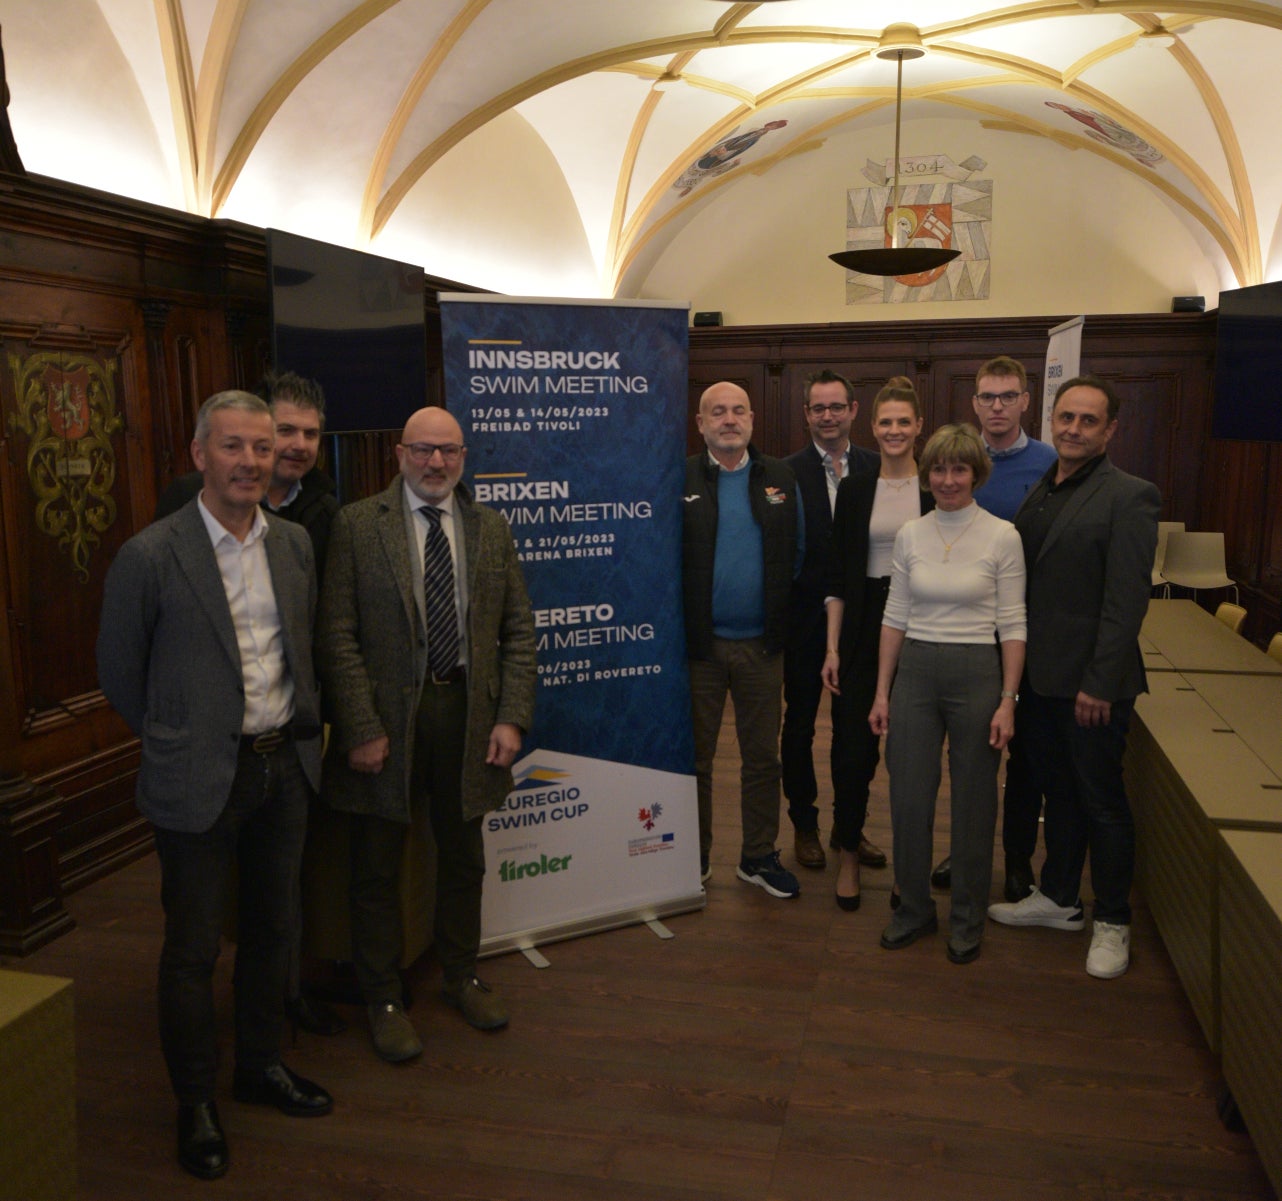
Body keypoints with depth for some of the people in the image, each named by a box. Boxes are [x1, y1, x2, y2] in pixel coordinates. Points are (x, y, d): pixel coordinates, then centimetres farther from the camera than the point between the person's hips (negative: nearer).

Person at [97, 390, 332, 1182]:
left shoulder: (296, 544, 2)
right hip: (200, 781, -5)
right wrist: (176, 738, 6)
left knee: (273, 929, 19)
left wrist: (304, 726, 10)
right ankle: (196, 1101, 29)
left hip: (285, 766, 5)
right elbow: (120, 672, -3)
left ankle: (262, 1065, 40)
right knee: (193, 949, 9)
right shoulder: (151, 557, -14)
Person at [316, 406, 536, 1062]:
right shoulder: (357, 525, -6)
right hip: (387, 714, -3)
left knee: (463, 856, 18)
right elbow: (337, 635, -10)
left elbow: (518, 630, 5)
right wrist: (361, 729, -15)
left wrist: (511, 717, -4)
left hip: (468, 710, 4)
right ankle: (383, 999, 29)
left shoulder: (491, 528, 5)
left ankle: (460, 975, 40)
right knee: (377, 867, 10)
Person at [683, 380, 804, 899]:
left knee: (762, 757, 12)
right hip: (698, 643, -2)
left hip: (762, 643, 3)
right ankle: (694, 859, 25)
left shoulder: (781, 480, 6)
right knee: (696, 758, 10)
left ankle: (759, 857, 27)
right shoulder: (680, 480, -4)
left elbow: (798, 554, 6)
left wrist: (784, 616, -1)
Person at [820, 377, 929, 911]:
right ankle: (848, 853, 19)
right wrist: (832, 647, -2)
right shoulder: (854, 489, 4)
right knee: (853, 746, 1)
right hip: (865, 628, 1)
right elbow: (839, 575, 3)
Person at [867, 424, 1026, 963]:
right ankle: (915, 907, 26)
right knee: (908, 798, 5)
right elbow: (895, 616, 7)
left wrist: (1008, 701, -10)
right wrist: (882, 690, 5)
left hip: (977, 673, -3)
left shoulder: (1002, 536, -5)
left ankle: (967, 919, 26)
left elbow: (1013, 625, -5)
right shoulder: (910, 535, 4)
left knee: (973, 801, 8)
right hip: (915, 673, 3)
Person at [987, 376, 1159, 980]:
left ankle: (1112, 923, 23)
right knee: (1058, 793, 18)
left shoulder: (1130, 497, -11)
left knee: (1102, 803, 7)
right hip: (1039, 675, 6)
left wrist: (1099, 682, -18)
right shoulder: (1035, 494, 10)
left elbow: (1127, 600, -16)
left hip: (1091, 682, -6)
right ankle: (1059, 898, 34)